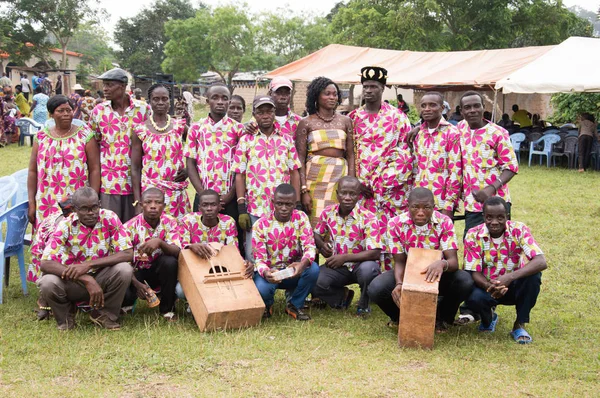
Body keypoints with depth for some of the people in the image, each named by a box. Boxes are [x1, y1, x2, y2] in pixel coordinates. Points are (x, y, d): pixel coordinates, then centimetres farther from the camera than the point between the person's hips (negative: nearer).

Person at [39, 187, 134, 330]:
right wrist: (86, 279, -35)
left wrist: (88, 264, -29)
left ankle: (104, 314, -2)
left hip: (102, 278, 1)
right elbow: (45, 263, -24)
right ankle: (65, 315, 4)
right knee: (47, 283, -31)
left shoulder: (109, 218, -11)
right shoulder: (66, 225, -14)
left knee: (124, 269, -29)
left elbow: (128, 254, -19)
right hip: (73, 281, -1)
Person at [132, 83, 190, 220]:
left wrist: (188, 169, -1)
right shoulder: (140, 130, 1)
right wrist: (138, 202, -3)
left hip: (178, 193, 2)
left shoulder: (179, 127, 5)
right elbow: (135, 168, 2)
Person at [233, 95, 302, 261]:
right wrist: (241, 208, -5)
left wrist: (297, 205, 2)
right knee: (253, 256, 2)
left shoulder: (287, 140, 9)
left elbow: (294, 173, 9)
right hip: (255, 209, -1)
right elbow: (240, 175, 2)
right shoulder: (246, 140, 4)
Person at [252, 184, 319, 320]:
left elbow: (309, 246, -18)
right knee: (261, 289, -35)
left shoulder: (301, 218, -7)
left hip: (294, 271, 2)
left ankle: (294, 304, -4)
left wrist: (303, 263, -42)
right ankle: (267, 305, 7)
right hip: (270, 272, -2)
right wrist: (265, 272, -40)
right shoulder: (261, 225, -12)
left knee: (313, 269, -30)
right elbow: (259, 258, -15)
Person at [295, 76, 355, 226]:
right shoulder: (306, 123, 5)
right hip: (315, 177, -2)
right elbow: (300, 159, 0)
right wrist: (304, 190, -9)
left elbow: (351, 156, 9)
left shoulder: (345, 121, 11)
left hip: (340, 176, 2)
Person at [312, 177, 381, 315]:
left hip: (361, 264, -3)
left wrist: (345, 257, -27)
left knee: (368, 269, -40)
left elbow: (375, 253, -22)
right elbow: (317, 234, 15)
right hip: (337, 266, 4)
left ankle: (363, 304, -6)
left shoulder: (368, 218, -18)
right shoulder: (328, 213, -4)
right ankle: (342, 297, 10)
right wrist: (321, 245, -10)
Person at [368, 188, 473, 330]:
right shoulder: (395, 224, -16)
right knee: (375, 289, -29)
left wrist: (442, 264, -53)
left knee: (465, 282, -31)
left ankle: (441, 317, 0)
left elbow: (453, 261, -25)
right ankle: (401, 316, 7)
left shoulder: (444, 223, -19)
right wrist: (399, 283, -37)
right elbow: (399, 262, -13)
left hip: (436, 275, 0)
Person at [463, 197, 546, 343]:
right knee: (473, 298, -34)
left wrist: (510, 277, -44)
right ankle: (488, 317, 7)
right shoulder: (473, 235, -13)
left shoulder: (519, 230, -16)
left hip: (515, 287, 0)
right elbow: (475, 272, -15)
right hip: (488, 287, 0)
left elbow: (541, 262, -29)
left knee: (533, 275, -31)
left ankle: (520, 325, -11)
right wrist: (489, 286, -40)